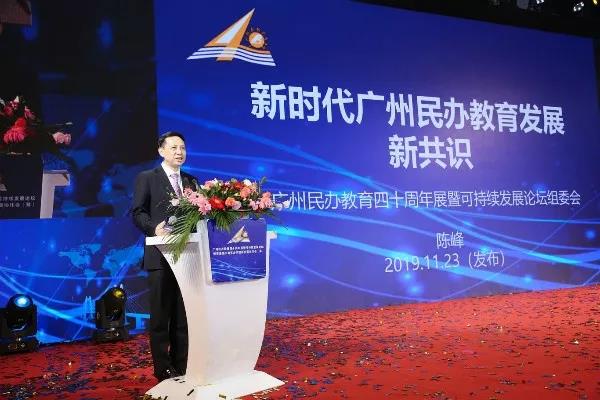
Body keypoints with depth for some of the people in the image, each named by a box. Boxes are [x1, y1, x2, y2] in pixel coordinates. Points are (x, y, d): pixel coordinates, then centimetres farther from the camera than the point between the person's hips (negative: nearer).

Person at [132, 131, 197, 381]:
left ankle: (181, 364, 20)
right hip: (161, 255, -4)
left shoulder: (191, 181, 16)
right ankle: (163, 368, 13)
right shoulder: (147, 178, 2)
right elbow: (138, 213, -5)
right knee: (160, 313, 3)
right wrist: (155, 227, -23)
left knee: (183, 313, 10)